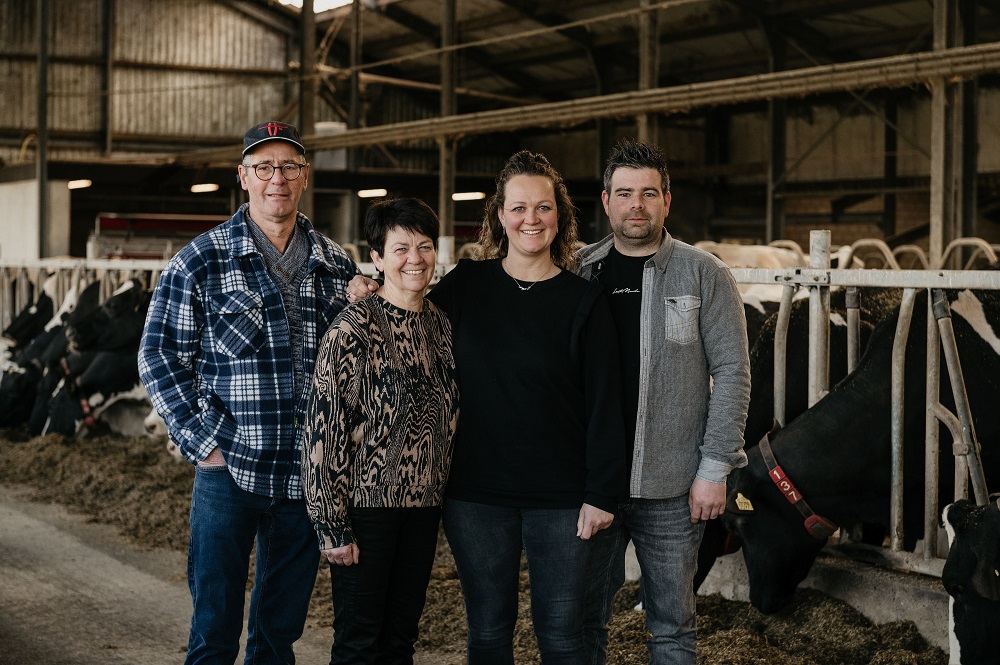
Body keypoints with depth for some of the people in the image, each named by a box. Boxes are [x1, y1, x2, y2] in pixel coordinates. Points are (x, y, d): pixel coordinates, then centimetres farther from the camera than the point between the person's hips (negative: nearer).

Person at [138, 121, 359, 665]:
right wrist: (201, 442, -9)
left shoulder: (337, 267, 8)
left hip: (308, 473, 3)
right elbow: (159, 357, -2)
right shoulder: (199, 262, -3)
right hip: (229, 469, -3)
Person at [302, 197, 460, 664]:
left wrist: (442, 496, 14)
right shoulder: (354, 328, -11)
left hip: (423, 504, 6)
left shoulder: (441, 326, 8)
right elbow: (322, 428, -13)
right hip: (367, 503, -6)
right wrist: (332, 525, -14)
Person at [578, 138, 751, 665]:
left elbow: (732, 374, -4)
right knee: (583, 619, 11)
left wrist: (715, 469, -9)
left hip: (672, 486, -2)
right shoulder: (579, 274, 5)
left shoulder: (703, 275, -2)